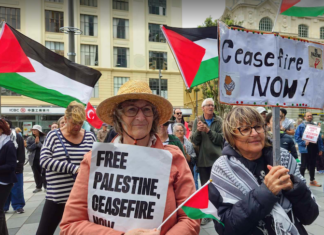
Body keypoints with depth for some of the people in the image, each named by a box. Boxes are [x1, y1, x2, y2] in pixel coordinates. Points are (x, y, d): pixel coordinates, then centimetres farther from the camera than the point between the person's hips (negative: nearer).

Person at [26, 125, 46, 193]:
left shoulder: (44, 138, -6)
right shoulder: (30, 138, 2)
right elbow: (29, 148, -5)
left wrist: (38, 142, -18)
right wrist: (35, 143, -15)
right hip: (34, 159, 3)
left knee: (43, 173, 0)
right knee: (36, 174, 12)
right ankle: (38, 187, 24)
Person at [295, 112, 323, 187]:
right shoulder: (301, 126, -5)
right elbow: (297, 137, -9)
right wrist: (304, 142, -22)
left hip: (314, 148, 5)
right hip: (305, 148, -5)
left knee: (312, 165, 14)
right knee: (304, 165, 0)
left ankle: (312, 181, 24)